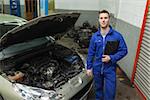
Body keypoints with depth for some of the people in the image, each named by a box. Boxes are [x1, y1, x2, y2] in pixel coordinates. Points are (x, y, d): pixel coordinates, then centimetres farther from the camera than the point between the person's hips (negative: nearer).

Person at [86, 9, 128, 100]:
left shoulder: (117, 36, -12)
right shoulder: (95, 36, -3)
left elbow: (124, 50, -7)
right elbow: (91, 53, 3)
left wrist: (111, 58, -19)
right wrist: (89, 67, 2)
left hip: (110, 69, -2)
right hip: (97, 68, 3)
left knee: (110, 92, 5)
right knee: (98, 88, 22)